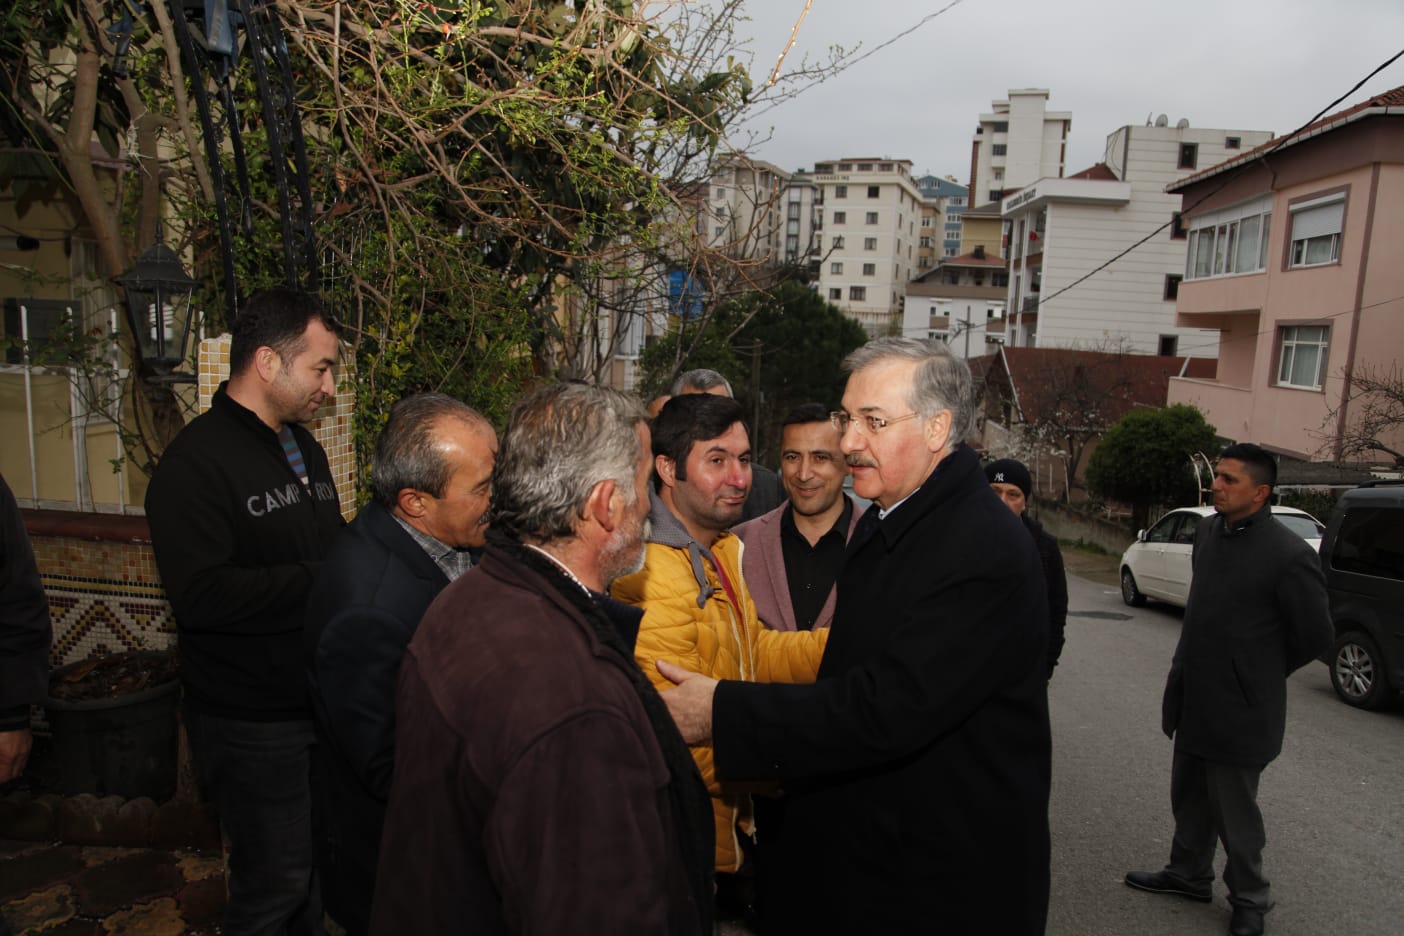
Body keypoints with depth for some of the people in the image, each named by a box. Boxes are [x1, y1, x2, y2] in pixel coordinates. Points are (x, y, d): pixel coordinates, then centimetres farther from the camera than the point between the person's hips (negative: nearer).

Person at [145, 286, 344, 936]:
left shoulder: (304, 447, 12)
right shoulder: (196, 460, -17)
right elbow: (200, 592, -28)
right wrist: (318, 581, -24)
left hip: (322, 704, 8)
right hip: (254, 725, -8)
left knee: (322, 867, 22)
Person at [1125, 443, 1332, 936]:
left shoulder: (1290, 555, -20)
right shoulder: (1208, 531, 2)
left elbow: (1315, 636, -9)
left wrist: (1260, 674, 2)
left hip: (1239, 709, -7)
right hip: (1194, 699, 7)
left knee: (1235, 813, 9)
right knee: (1189, 797, 22)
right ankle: (1189, 873, 41)